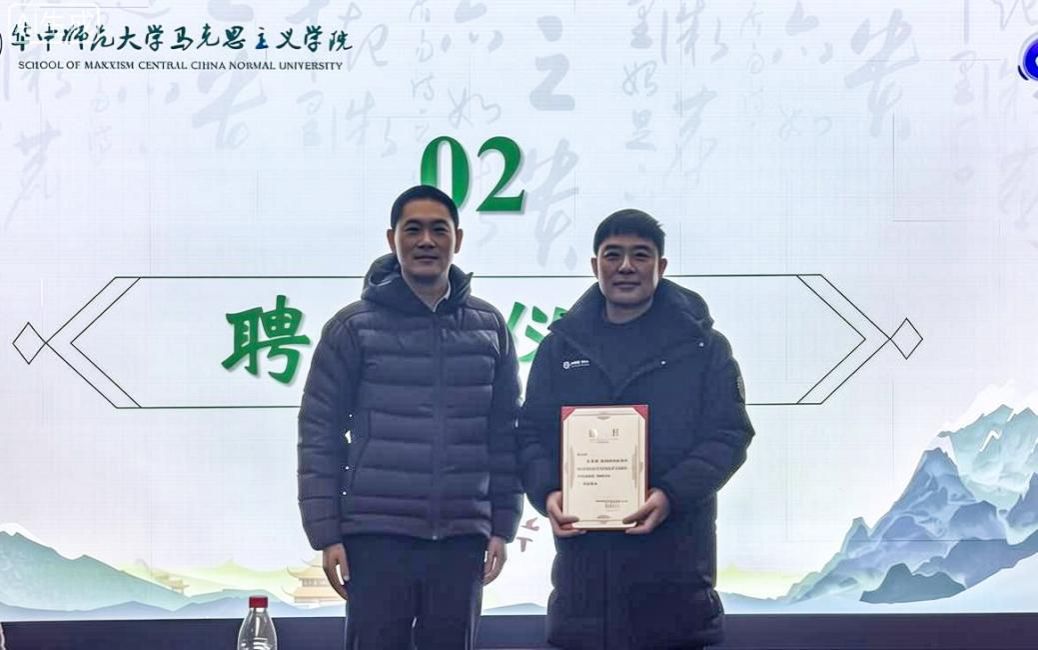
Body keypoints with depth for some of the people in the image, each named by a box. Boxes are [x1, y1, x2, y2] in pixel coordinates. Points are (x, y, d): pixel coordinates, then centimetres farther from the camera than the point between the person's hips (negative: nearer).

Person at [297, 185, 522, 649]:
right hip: (376, 536, -2)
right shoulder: (354, 327, 0)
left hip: (461, 539, 3)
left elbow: (505, 434, 11)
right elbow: (319, 434, 0)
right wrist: (326, 534, -5)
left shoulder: (489, 327, 9)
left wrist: (502, 526, 6)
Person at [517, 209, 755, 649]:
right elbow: (533, 435, 12)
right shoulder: (561, 346, 14)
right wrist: (547, 492, -10)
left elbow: (728, 436, -1)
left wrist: (671, 495, -18)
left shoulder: (701, 346, 6)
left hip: (674, 556, -2)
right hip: (583, 555, 2)